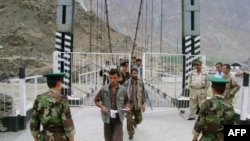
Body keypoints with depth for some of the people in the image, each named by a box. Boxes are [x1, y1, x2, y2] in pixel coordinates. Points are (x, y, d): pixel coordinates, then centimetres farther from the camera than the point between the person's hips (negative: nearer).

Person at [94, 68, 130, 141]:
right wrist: (102, 107, -11)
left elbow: (126, 101, 14)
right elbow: (96, 100, 7)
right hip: (108, 118, 1)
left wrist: (127, 107, -7)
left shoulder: (123, 90, 0)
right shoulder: (103, 89, -3)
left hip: (118, 118, -1)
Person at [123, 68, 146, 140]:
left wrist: (143, 104, 2)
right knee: (129, 121, -2)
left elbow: (142, 94, 3)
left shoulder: (140, 83, -3)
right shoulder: (127, 83, -8)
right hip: (129, 104, -2)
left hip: (138, 105, 2)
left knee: (139, 119, 11)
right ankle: (131, 133, 19)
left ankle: (134, 122, 47)